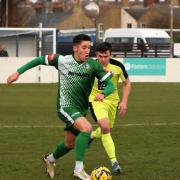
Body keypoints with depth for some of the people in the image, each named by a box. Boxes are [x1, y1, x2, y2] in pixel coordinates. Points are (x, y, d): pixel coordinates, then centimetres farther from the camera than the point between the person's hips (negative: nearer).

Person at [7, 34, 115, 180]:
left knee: (70, 143, 18)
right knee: (87, 128, -29)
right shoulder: (63, 60, -11)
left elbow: (110, 85, -8)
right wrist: (18, 72, -1)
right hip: (66, 106, -5)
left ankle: (50, 160, 50)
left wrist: (103, 94, -30)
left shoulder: (93, 65, -6)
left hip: (82, 108, 5)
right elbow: (40, 60, 2)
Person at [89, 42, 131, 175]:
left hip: (112, 100, 3)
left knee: (107, 130, 16)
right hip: (96, 100, -3)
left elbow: (127, 83, 0)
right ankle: (114, 161, -22)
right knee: (105, 127, -26)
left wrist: (124, 102, -7)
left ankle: (92, 136, 53)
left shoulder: (117, 66, -13)